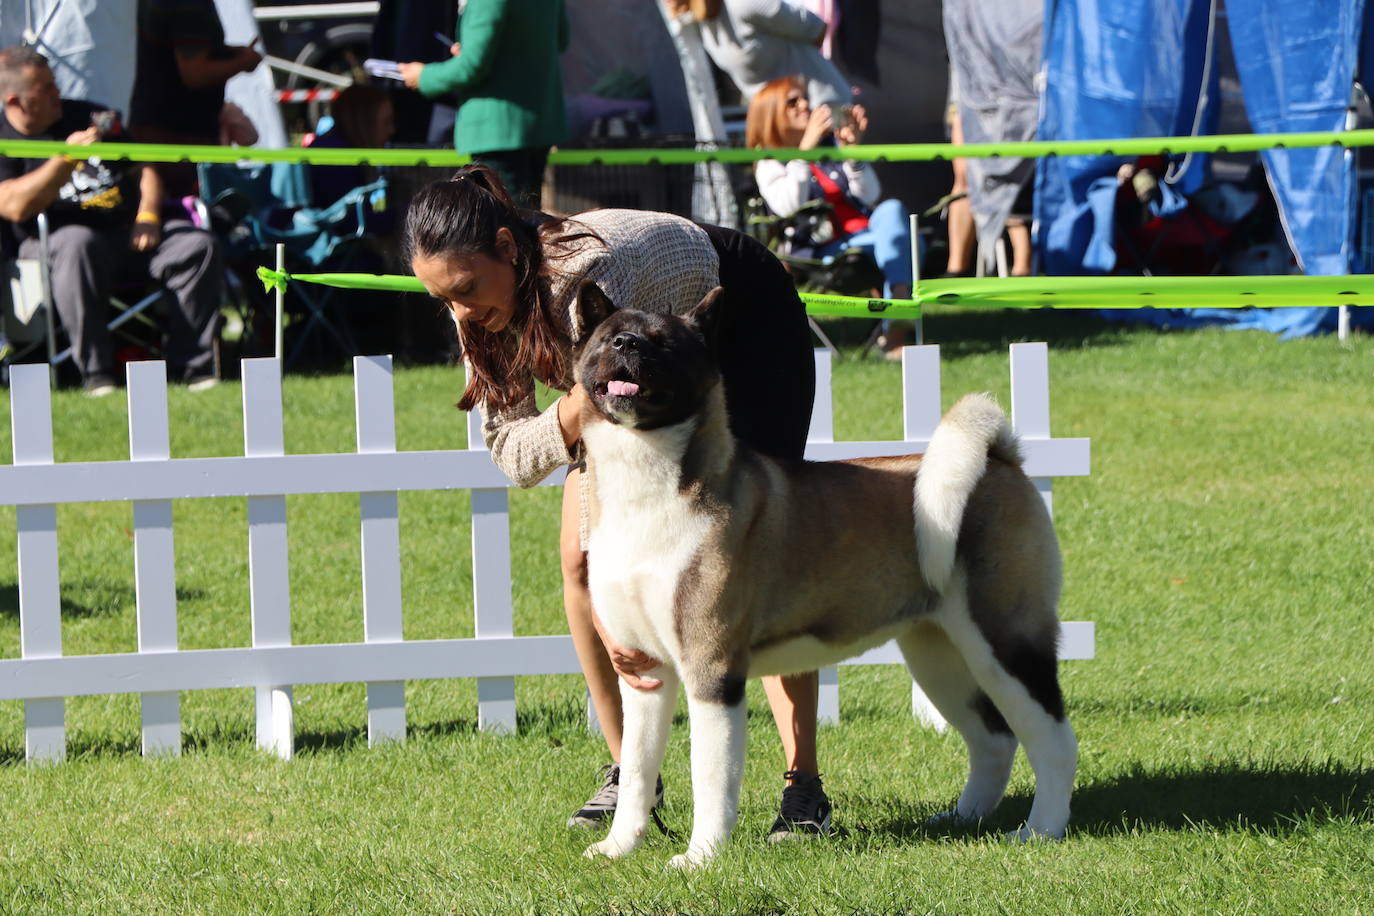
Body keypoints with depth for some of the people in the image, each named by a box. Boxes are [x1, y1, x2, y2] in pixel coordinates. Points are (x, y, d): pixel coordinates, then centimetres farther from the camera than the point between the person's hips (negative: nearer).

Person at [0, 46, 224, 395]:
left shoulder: (85, 115, 20)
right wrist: (66, 159, -18)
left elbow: (142, 168, 21)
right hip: (59, 233, -5)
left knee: (199, 246, -18)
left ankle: (191, 364, -17)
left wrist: (148, 215, 2)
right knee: (77, 246, -41)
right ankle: (95, 373, -37)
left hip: (129, 231, 5)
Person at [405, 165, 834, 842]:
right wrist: (570, 417, -43)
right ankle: (629, 772, 2)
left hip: (750, 326, -7)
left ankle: (804, 786, -13)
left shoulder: (586, 277, -42)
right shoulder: (485, 310, -20)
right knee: (578, 558, -8)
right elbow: (509, 451, -19)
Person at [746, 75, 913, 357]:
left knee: (891, 209, -29)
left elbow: (869, 197, 13)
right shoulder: (770, 166, 10)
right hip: (826, 248, -5)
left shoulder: (831, 145, 22)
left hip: (866, 232, 5)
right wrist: (805, 149, -12)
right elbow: (789, 207, -11)